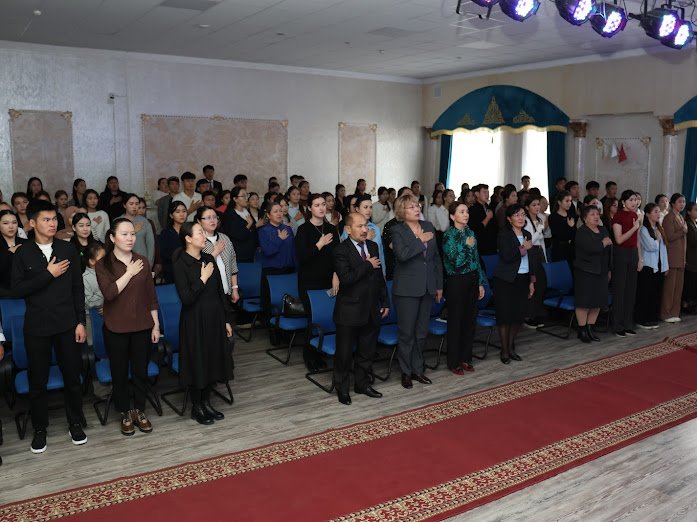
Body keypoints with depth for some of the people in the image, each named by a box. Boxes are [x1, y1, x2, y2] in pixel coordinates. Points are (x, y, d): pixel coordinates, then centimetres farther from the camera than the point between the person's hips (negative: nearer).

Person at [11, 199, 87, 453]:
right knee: (37, 381, 9)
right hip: (36, 326, -1)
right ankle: (40, 429, 26)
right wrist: (47, 274, -17)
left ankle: (75, 423, 27)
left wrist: (80, 321, -1)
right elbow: (16, 290, -10)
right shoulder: (22, 254, -2)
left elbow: (78, 288, 3)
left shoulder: (68, 250, 1)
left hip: (67, 324, 1)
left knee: (72, 376, 9)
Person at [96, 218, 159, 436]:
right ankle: (125, 414, 26)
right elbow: (109, 292, -21)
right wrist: (129, 273, -18)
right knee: (120, 372, 10)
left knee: (140, 371, 11)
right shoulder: (103, 265, -6)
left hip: (142, 327, 2)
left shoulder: (143, 261, 1)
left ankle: (139, 411, 27)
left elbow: (151, 296, 5)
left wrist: (156, 325, 5)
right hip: (116, 328, -2)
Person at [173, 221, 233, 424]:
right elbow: (186, 298, -20)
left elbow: (220, 291, 8)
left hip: (214, 318, 6)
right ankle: (196, 407, 21)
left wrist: (227, 320, 9)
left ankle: (206, 402, 29)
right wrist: (203, 279, -18)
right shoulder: (180, 264, -13)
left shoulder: (209, 259, 4)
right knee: (197, 362, 4)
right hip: (195, 321, -6)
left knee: (213, 360, 13)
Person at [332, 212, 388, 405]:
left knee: (367, 351, 17)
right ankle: (342, 388, 23)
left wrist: (385, 302, 12)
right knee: (344, 353, 7)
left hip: (371, 310, 6)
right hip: (349, 312, -6)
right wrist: (368, 265, -19)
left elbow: (380, 276, 13)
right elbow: (345, 278, -27)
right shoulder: (341, 250, -13)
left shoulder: (373, 246, 7)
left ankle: (362, 383, 34)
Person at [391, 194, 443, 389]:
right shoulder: (397, 230, -7)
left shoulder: (428, 226, 8)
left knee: (422, 332, 13)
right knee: (407, 333, 3)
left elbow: (436, 257, 13)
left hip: (427, 288, 5)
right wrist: (421, 241, -16)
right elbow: (402, 254, -26)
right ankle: (406, 372, 18)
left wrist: (439, 285, 12)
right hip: (407, 290, -5)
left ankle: (417, 369, 27)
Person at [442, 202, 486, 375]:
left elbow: (476, 260, 12)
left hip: (472, 280, 6)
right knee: (455, 321, 2)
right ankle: (454, 362, 13)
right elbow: (455, 262, -17)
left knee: (470, 320, 10)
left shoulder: (470, 233, 8)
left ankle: (465, 358, 23)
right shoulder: (449, 235, -11)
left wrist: (481, 283, 10)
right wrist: (467, 246, -16)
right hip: (456, 281, -6)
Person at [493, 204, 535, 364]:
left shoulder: (527, 234, 11)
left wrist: (531, 281, 13)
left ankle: (511, 347, 25)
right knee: (505, 315, -1)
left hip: (522, 279, 6)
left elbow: (530, 260, 15)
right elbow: (506, 256, -23)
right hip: (506, 280, -6)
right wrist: (524, 248, -13)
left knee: (519, 315, 8)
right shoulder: (504, 234, -9)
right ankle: (504, 351, 11)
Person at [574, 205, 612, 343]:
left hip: (601, 271, 7)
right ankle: (582, 330, 8)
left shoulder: (603, 230, 12)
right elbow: (591, 248, -26)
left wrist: (609, 270, 12)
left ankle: (590, 328, 19)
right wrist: (604, 243, -9)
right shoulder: (582, 232, -11)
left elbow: (609, 251, 15)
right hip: (586, 271, -7)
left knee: (598, 301, 8)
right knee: (584, 301, -2)